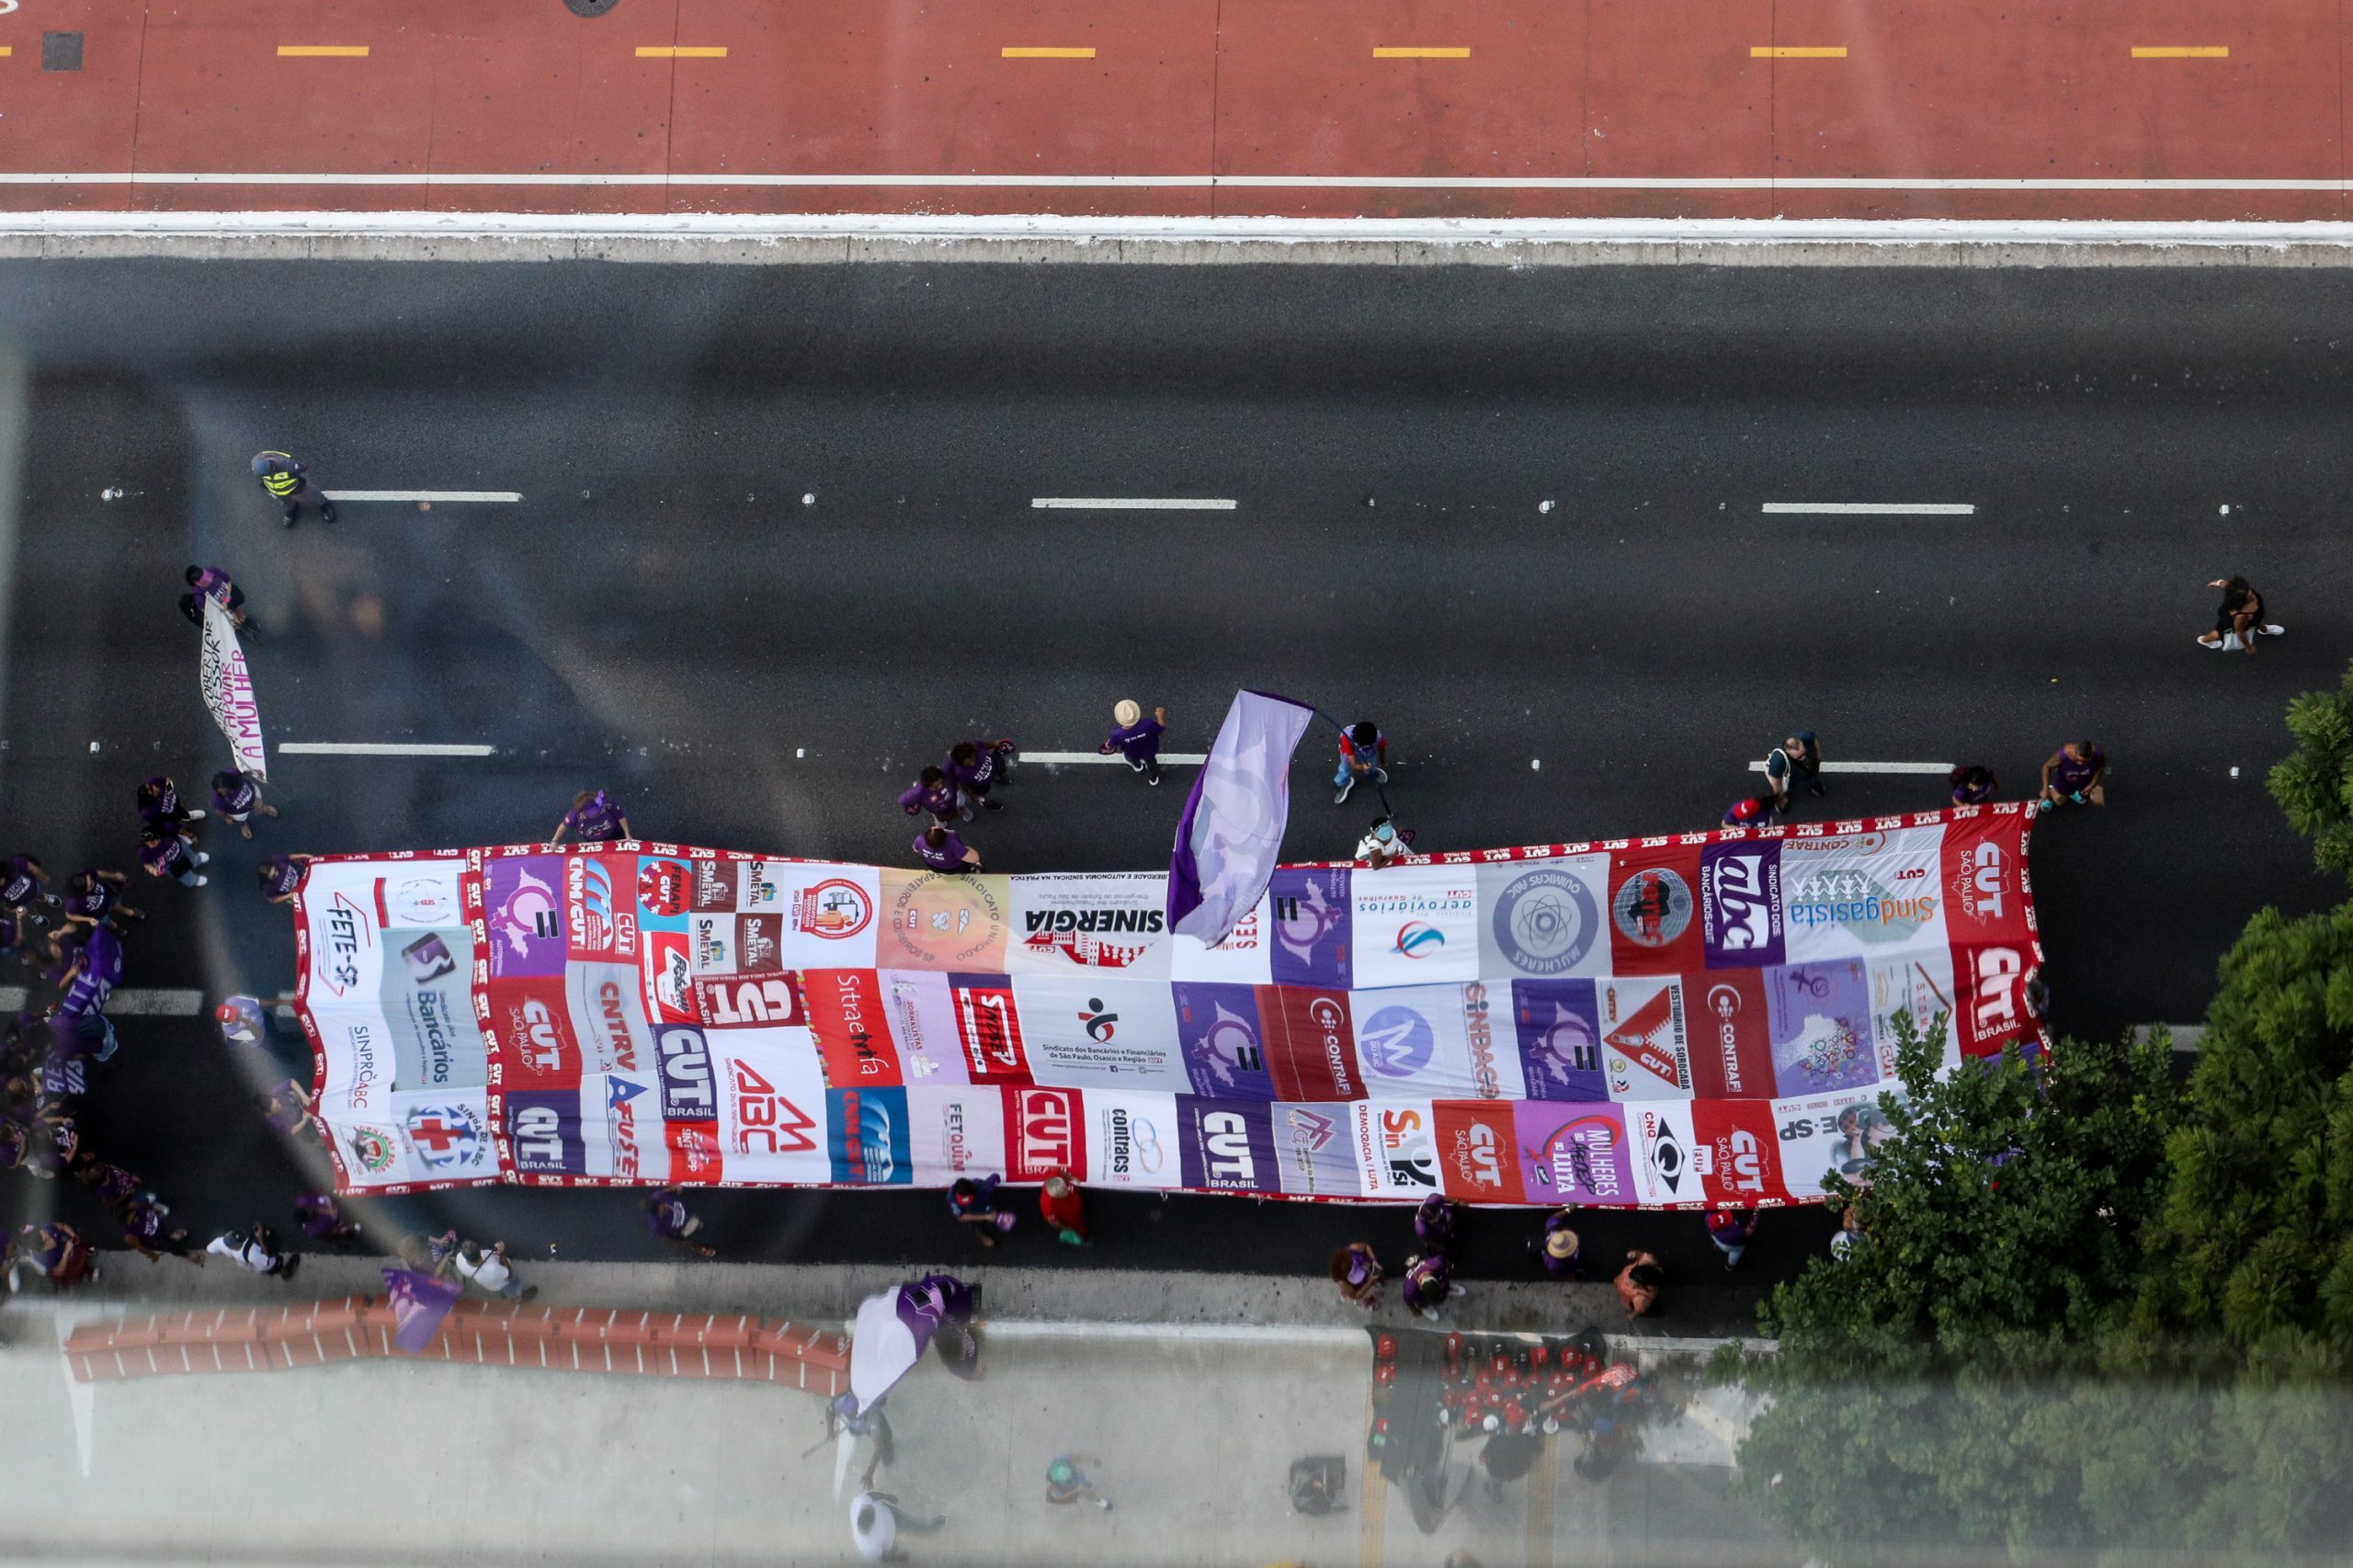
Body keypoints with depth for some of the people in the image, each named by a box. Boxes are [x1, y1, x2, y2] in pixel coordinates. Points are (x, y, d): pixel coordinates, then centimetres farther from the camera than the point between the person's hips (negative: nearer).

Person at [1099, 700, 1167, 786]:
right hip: (1149, 752, 0)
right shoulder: (1148, 724, -45)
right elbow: (1163, 731, -24)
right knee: (1150, 762, 37)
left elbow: (1110, 747, -20)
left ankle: (1137, 767, 73)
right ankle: (1153, 779, 68)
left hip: (1132, 755, 0)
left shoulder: (1117, 734, -43)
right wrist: (1160, 715, -9)